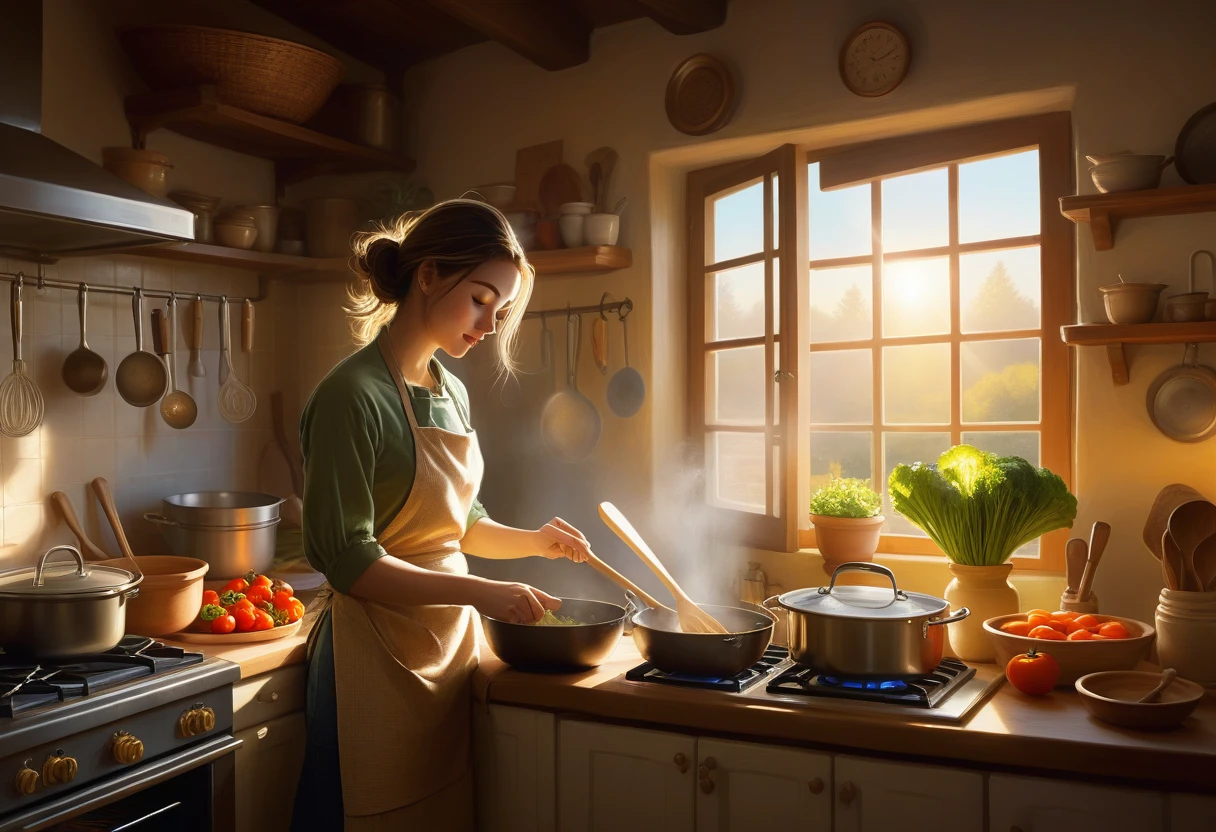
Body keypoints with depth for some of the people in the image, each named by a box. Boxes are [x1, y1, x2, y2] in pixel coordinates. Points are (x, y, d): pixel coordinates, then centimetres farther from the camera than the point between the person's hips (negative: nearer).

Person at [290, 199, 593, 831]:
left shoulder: (452, 393, 8)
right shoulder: (353, 394, -15)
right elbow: (346, 558, -17)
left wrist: (531, 541, 1)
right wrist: (480, 592, -22)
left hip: (451, 647, 7)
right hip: (378, 658, -7)